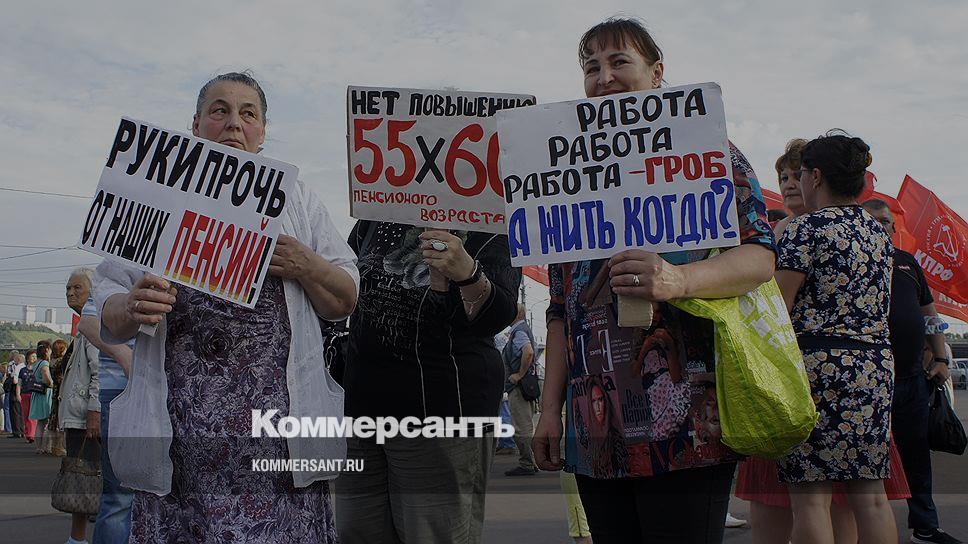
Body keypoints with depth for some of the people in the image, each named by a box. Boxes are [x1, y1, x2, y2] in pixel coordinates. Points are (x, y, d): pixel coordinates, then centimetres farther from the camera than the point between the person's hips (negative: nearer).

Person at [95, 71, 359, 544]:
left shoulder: (295, 199, 15)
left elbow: (345, 302, 12)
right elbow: (107, 320, 11)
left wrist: (303, 265, -8)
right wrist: (130, 309, -12)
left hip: (281, 425, 0)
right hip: (179, 425, 0)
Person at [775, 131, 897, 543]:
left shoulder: (806, 227, -7)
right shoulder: (879, 231, 15)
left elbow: (776, 308, -11)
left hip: (819, 362, -7)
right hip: (877, 367, 7)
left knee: (810, 496, -4)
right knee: (870, 494, 10)